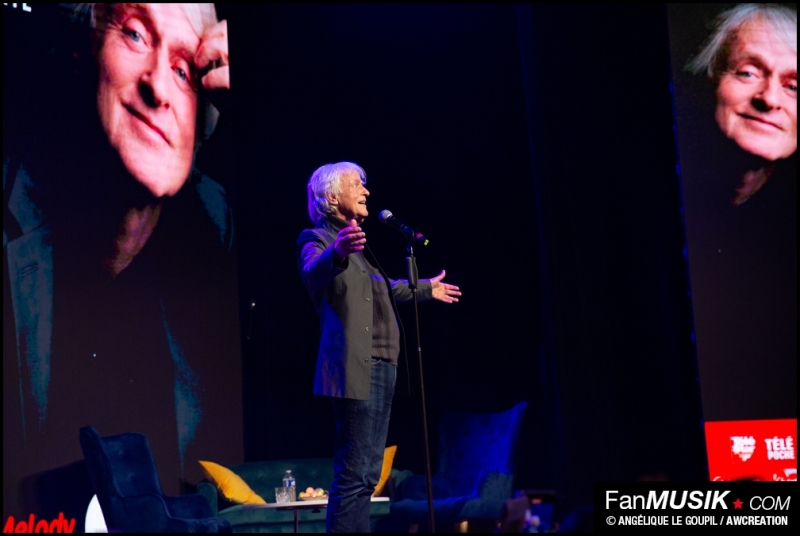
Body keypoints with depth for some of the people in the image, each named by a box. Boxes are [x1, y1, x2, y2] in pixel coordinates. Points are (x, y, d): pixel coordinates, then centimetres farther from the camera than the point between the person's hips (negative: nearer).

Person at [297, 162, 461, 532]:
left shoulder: (354, 241, 20)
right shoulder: (317, 238, -6)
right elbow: (311, 274, -30)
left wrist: (426, 289, 49)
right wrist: (336, 253, -51)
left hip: (381, 366, 9)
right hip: (357, 369, -9)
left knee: (367, 474, 11)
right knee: (354, 474, -10)